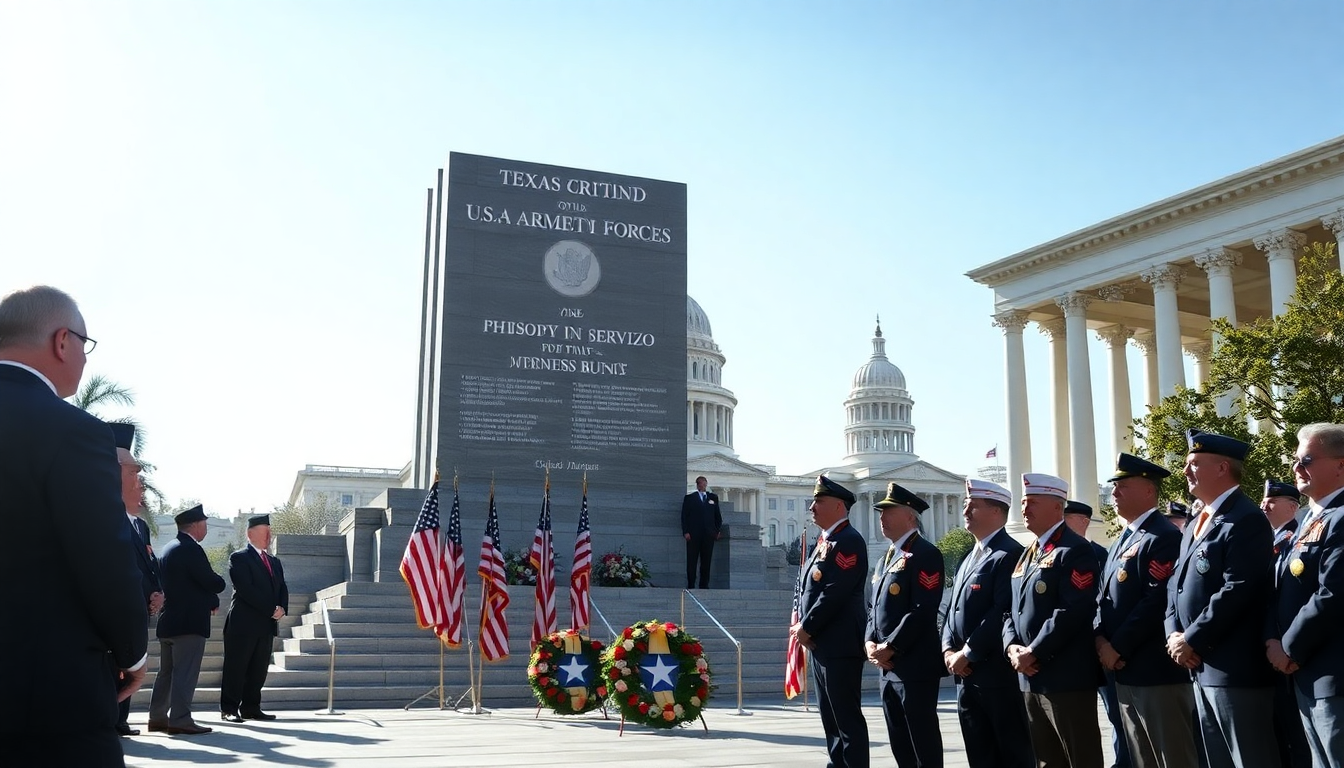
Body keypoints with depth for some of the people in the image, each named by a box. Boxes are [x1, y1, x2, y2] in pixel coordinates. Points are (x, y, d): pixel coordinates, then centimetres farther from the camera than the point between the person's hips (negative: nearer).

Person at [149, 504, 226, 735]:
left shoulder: (168, 549, 15)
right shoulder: (191, 549, -15)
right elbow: (214, 583, -17)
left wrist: (210, 600, 16)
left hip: (168, 621, 10)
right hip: (190, 621, -10)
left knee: (167, 671, 15)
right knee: (185, 673, -8)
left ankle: (158, 717, 21)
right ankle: (180, 720, -8)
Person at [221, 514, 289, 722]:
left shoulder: (274, 561, 19)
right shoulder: (239, 558, -4)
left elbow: (282, 589, 15)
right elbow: (245, 589, -14)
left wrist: (282, 608, -6)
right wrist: (271, 609, -16)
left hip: (267, 625, 7)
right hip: (243, 624, -7)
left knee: (258, 671, 8)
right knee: (236, 669, -1)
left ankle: (251, 708, 14)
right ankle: (229, 709, 5)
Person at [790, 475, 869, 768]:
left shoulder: (848, 541, -14)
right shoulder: (825, 541, 16)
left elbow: (834, 593, -21)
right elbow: (809, 587, 19)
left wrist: (806, 628, -14)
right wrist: (801, 623, 4)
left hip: (841, 645, -10)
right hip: (821, 644, 10)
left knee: (848, 719, -4)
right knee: (830, 717, 15)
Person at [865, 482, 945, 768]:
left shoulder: (924, 553, -10)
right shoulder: (886, 559, 19)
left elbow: (924, 609, -19)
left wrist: (890, 647, -17)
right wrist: (870, 642, 1)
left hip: (916, 665, -9)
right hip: (888, 667, 9)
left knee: (923, 743, -2)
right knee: (899, 743, 14)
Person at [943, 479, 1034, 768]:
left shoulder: (1010, 554, -13)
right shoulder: (970, 557, 18)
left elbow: (1002, 613, -21)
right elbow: (953, 608, 17)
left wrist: (967, 653, -16)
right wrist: (949, 649, 1)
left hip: (999, 673, -9)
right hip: (966, 675, 9)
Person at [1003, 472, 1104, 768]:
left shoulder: (1075, 550, -10)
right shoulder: (1028, 555, 18)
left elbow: (1073, 611, -21)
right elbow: (1012, 609, 17)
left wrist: (1034, 652, -19)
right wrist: (1012, 646, -3)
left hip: (1068, 678, -9)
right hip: (1031, 679, 9)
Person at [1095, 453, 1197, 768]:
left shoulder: (1164, 537, -13)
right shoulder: (1122, 541, 18)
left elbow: (1157, 601, -21)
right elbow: (1104, 597, 16)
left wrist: (1118, 647, -16)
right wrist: (1101, 638, -2)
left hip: (1158, 671, -9)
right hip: (1124, 672, 9)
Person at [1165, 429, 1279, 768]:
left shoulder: (1245, 520, -13)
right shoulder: (1196, 524, 17)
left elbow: (1237, 591, -22)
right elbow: (1176, 583, 16)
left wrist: (1191, 640, -16)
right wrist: (1174, 634, 0)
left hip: (1236, 667, -9)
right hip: (1200, 667, 10)